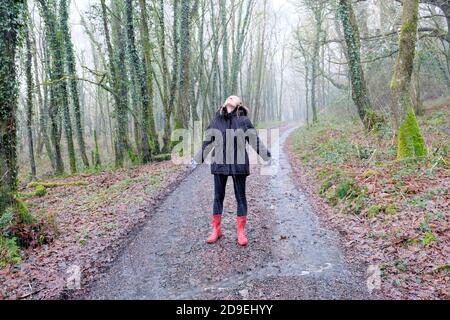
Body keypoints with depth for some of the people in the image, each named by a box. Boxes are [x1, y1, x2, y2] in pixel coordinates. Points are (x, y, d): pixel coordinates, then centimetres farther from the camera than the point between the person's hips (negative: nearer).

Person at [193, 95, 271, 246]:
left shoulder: (243, 120, 1)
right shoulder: (216, 120, 7)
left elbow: (255, 140, 1)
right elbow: (207, 142, 13)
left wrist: (267, 156, -4)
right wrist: (197, 159, 15)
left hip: (239, 164, -2)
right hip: (219, 164, 2)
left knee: (240, 197, 5)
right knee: (218, 197, 10)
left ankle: (241, 232, 15)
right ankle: (216, 230, 22)